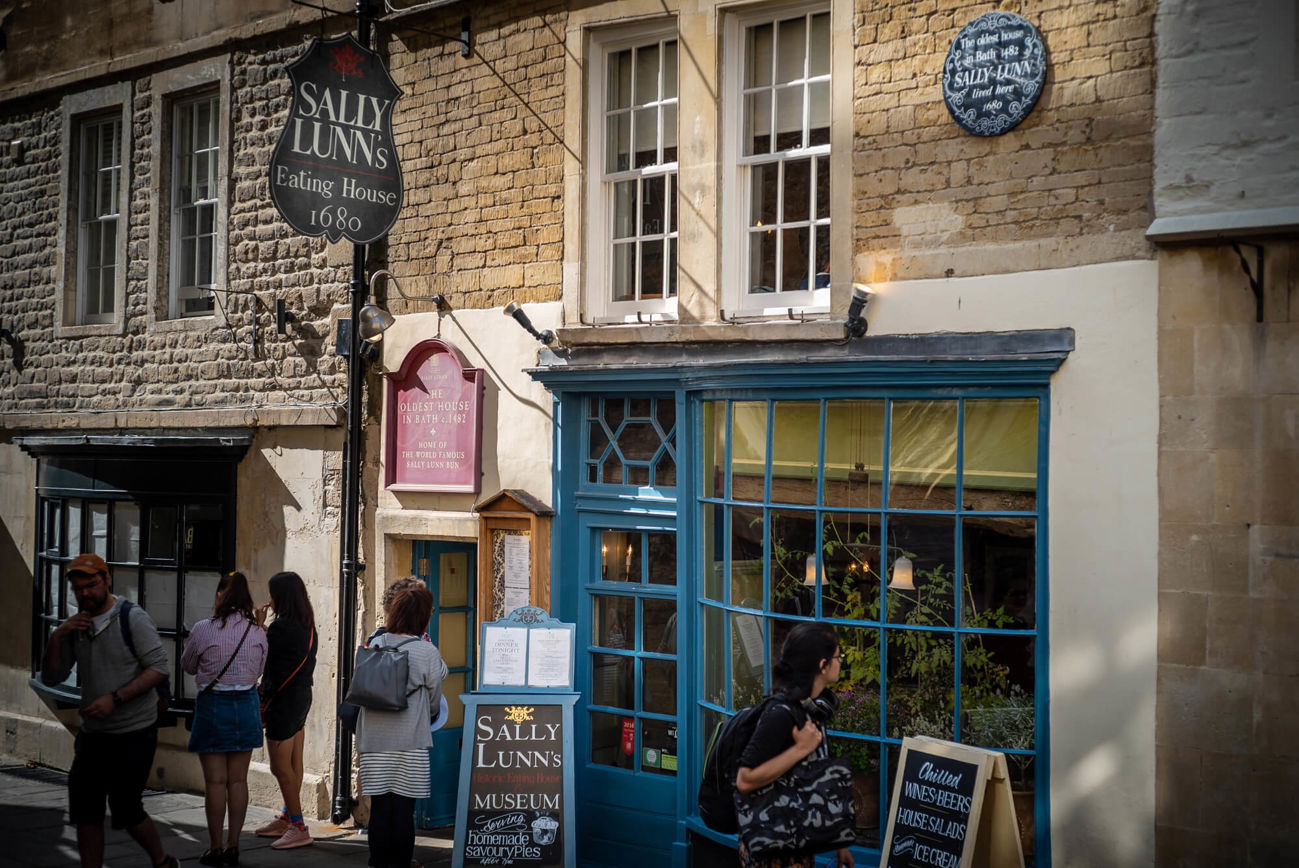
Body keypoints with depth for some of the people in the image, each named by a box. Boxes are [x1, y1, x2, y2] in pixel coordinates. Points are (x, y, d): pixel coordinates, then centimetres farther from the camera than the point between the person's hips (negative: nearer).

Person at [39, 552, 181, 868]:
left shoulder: (133, 618, -10)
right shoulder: (75, 626, 8)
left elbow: (158, 668, -16)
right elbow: (51, 677, 7)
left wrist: (115, 698, -23)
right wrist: (56, 637, -8)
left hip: (134, 734, -6)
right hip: (92, 734, 6)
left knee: (127, 810, -2)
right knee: (85, 812, 4)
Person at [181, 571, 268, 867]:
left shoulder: (203, 629, -11)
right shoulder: (257, 632, -2)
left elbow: (188, 665, 5)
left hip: (212, 704, -3)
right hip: (246, 705, 3)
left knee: (215, 781, 4)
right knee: (238, 780, 10)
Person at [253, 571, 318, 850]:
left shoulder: (282, 626, -20)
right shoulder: (308, 626, 7)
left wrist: (259, 625, -3)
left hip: (284, 700, -9)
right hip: (302, 697, 9)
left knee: (281, 767, -2)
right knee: (294, 765, 16)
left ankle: (298, 828, 0)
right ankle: (287, 819, 27)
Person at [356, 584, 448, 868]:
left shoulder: (374, 646, 2)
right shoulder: (427, 652, -7)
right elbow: (434, 701, 3)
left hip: (374, 740, 3)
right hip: (410, 742, -3)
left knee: (379, 808, 8)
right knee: (403, 808, 4)